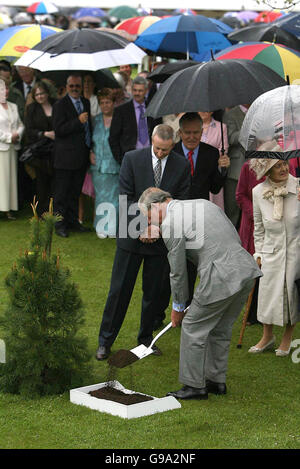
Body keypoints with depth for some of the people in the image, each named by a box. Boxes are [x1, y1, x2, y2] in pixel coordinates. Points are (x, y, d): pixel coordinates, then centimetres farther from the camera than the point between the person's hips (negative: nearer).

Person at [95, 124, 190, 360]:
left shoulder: (182, 166, -2)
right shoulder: (132, 159, -6)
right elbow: (126, 197, -7)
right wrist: (142, 228, -16)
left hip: (162, 238, 1)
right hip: (132, 235, -1)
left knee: (155, 292, 9)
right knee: (120, 289, 3)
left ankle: (146, 339, 26)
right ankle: (105, 341, 12)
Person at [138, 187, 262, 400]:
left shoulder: (170, 224, -4)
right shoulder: (204, 203, 19)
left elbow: (178, 272, 1)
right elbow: (236, 239, 21)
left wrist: (178, 307, 14)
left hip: (221, 278, -8)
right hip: (246, 270, 8)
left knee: (193, 328, 7)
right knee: (220, 329, 22)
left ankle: (195, 386, 14)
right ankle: (217, 380, 31)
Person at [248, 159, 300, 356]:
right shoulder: (258, 192, -4)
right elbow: (258, 227, 8)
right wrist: (259, 253, 9)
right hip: (271, 250, 2)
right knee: (268, 292, 8)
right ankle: (267, 337, 29)